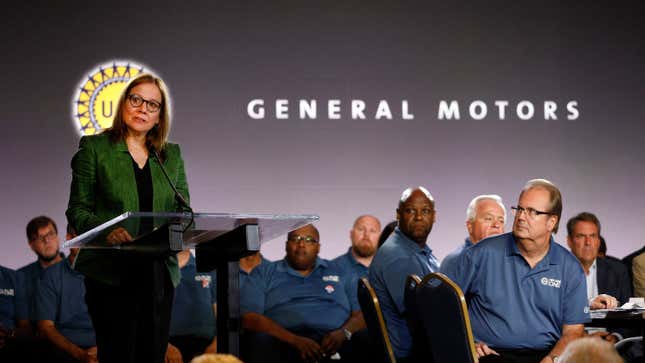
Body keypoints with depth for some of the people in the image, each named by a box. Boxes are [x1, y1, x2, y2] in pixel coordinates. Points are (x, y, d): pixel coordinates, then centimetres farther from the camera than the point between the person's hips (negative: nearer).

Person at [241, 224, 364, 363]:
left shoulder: (339, 273, 23)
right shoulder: (263, 273, 16)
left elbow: (361, 314, 14)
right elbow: (249, 318, 1)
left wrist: (343, 333, -10)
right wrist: (295, 340, -13)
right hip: (284, 344, 0)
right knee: (262, 341, -34)